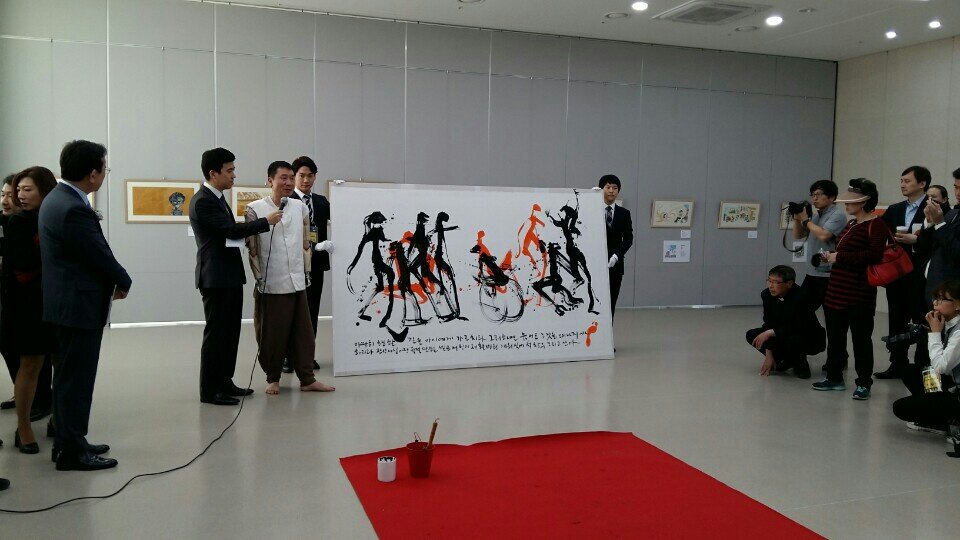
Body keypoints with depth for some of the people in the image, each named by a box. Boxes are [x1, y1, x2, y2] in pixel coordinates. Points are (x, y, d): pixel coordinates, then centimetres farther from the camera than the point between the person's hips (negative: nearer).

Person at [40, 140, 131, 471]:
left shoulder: (56, 199, 10)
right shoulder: (75, 209, -22)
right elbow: (100, 256, -18)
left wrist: (113, 280, 5)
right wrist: (124, 282, -1)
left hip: (65, 302, 10)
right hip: (80, 305, -10)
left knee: (68, 375, 17)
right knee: (77, 379, -2)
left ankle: (67, 442, 28)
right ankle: (72, 451, 6)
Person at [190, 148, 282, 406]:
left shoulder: (217, 198, 15)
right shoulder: (202, 201, -16)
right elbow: (231, 230, -21)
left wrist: (246, 232, 2)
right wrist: (266, 221, -13)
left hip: (230, 276, 10)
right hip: (216, 277, -10)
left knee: (230, 331, 14)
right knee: (216, 333, -4)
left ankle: (224, 382, 23)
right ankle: (209, 390, 5)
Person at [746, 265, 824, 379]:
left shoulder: (801, 296, -28)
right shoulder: (767, 294, -11)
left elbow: (799, 328, -31)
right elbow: (768, 324, -9)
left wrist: (770, 332, -33)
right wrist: (768, 356, -12)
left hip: (811, 340, -7)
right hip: (785, 335, 7)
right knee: (752, 335, -10)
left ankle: (800, 363, -3)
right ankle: (787, 360, 7)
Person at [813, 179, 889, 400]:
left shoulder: (876, 225, -10)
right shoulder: (851, 224, 15)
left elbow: (874, 255, -23)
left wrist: (840, 257, -17)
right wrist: (832, 256, 6)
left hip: (859, 293, -8)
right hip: (837, 290, 9)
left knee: (861, 338, 0)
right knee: (835, 336, 13)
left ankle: (864, 384, 11)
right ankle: (834, 377, 25)